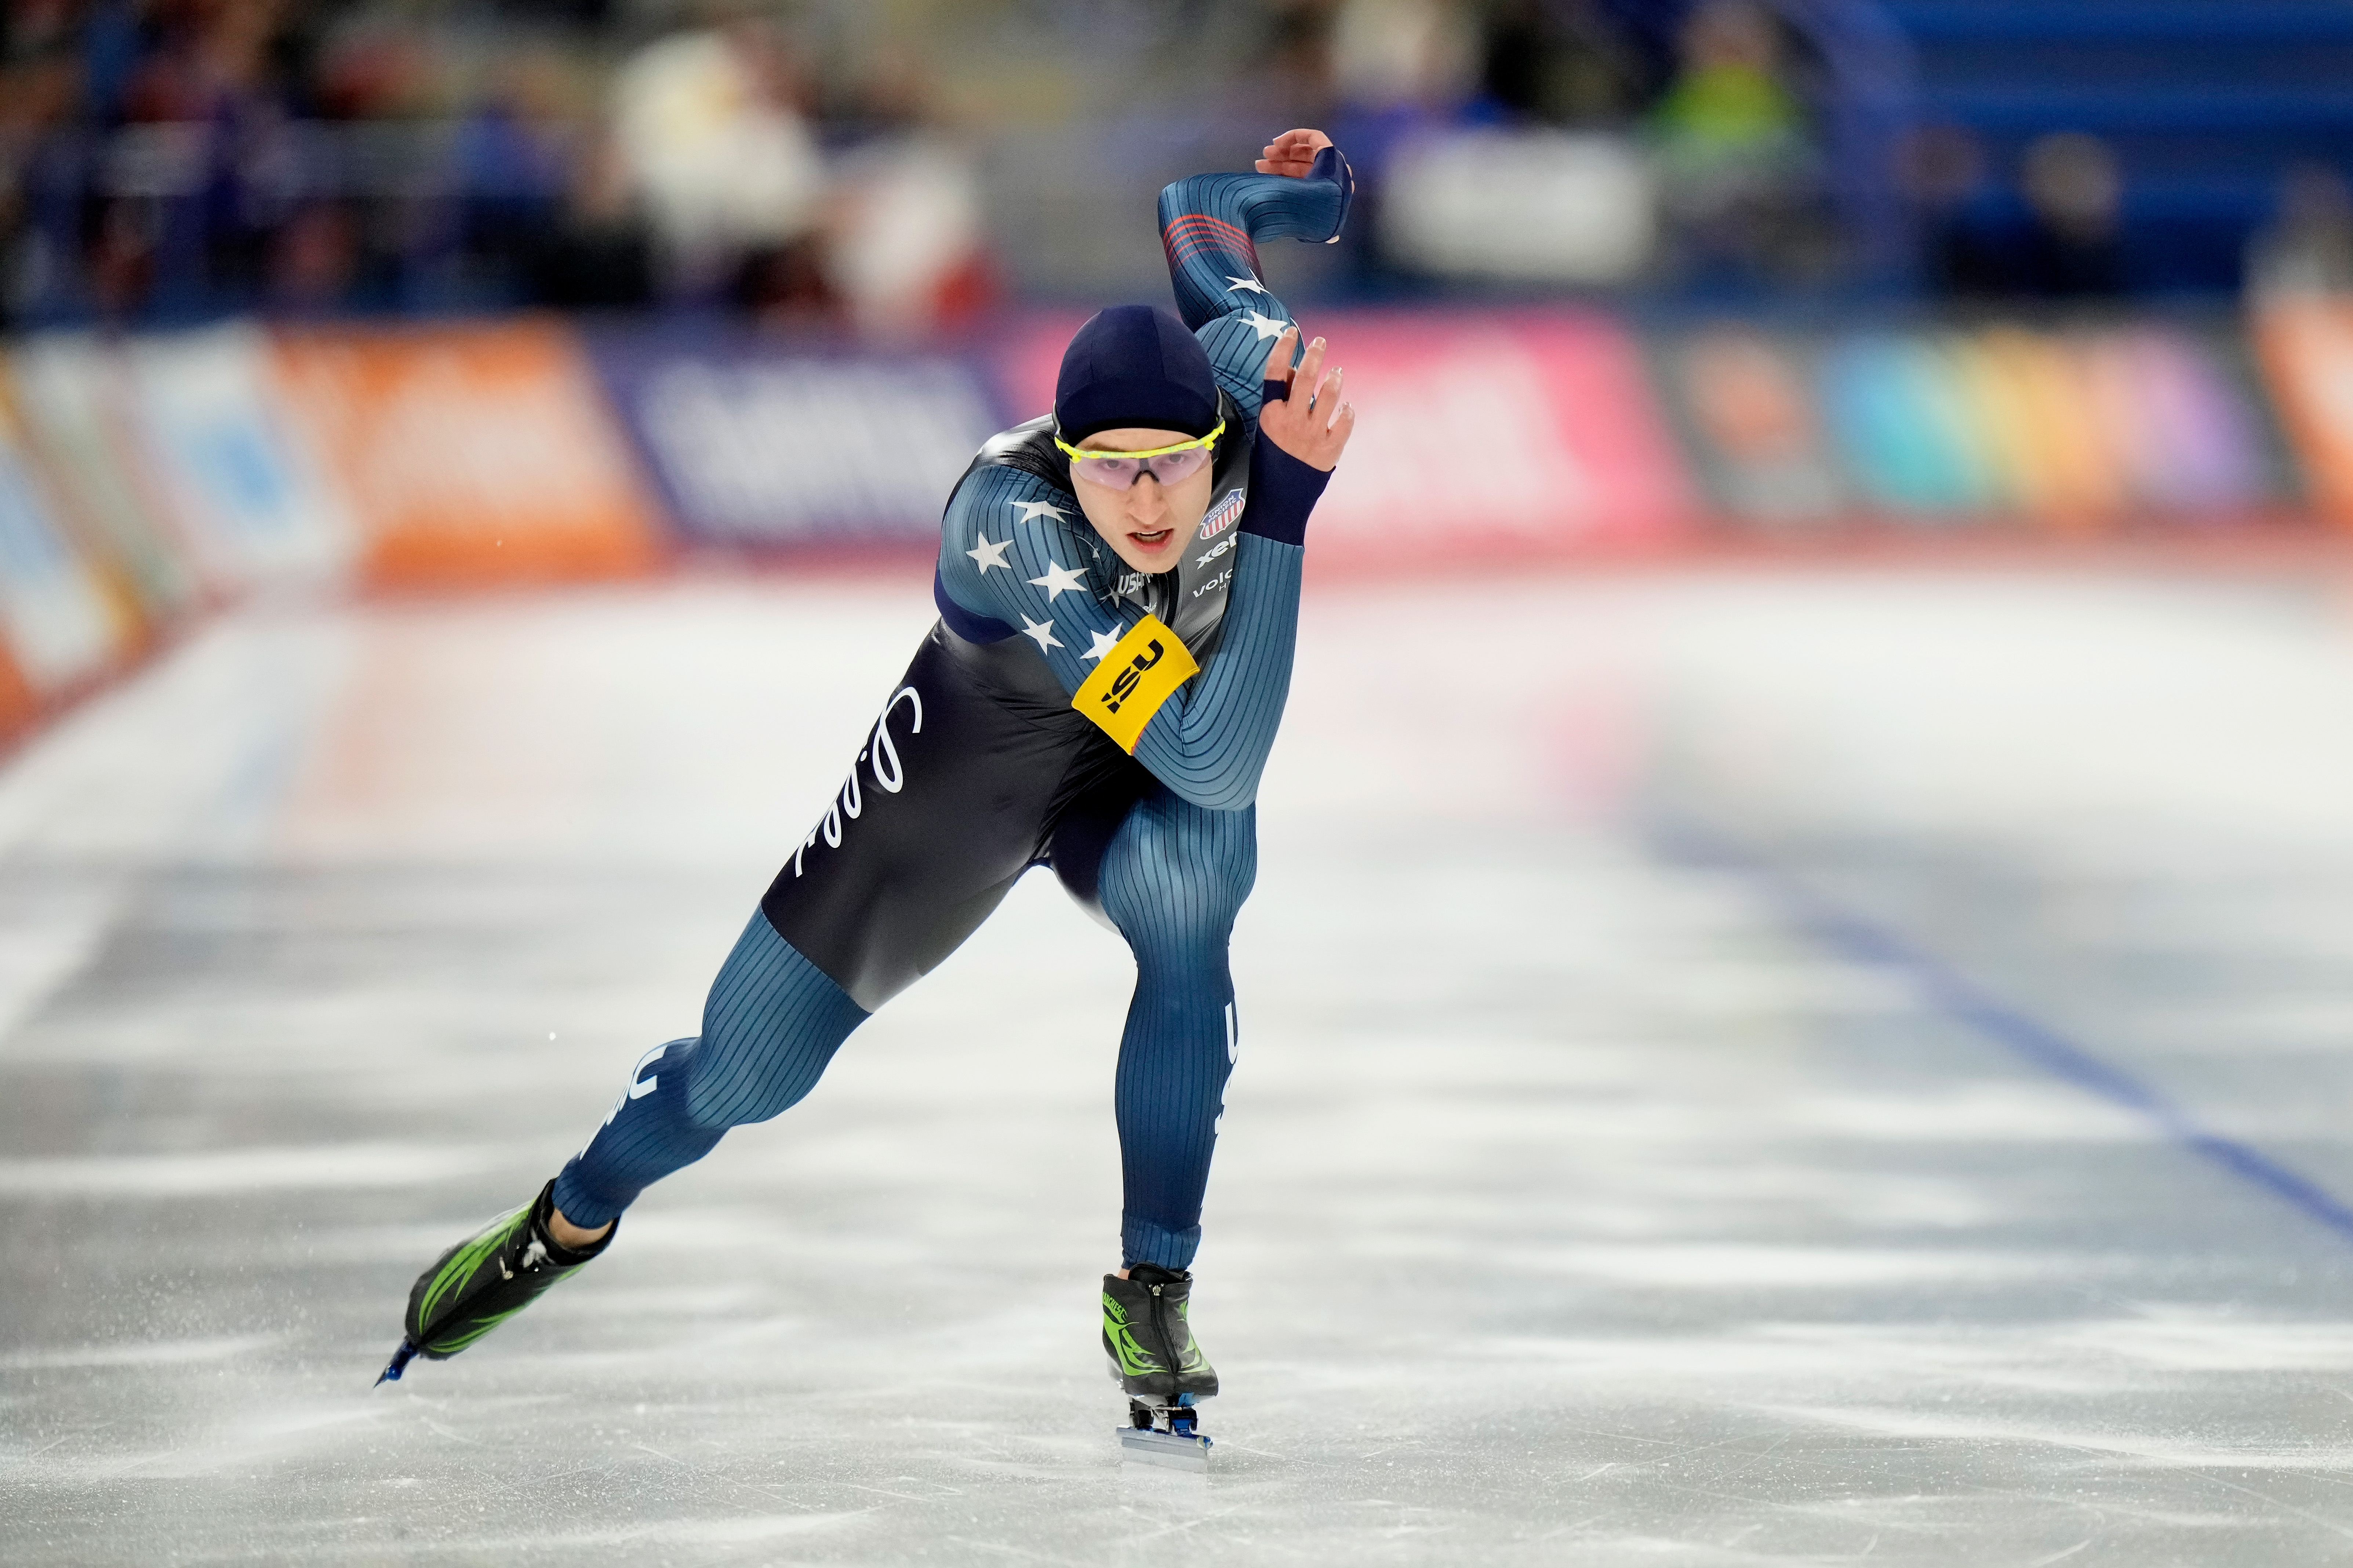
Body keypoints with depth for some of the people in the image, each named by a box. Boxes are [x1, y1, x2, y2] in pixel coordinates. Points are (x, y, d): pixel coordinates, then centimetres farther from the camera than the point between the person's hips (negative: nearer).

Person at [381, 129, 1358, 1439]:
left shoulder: (1252, 369, -32)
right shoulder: (1010, 512, -42)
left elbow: (1194, 221, -9)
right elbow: (1214, 758, -51)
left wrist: (1288, 187, 4)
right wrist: (1285, 501, -55)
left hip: (1162, 775, 2)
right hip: (976, 743, -2)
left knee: (1186, 891, -34)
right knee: (746, 1073, 6)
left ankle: (1155, 1294, -17)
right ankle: (572, 1220, 42)